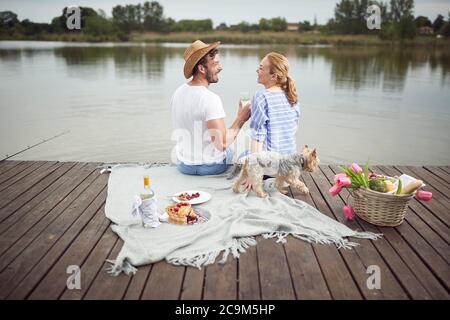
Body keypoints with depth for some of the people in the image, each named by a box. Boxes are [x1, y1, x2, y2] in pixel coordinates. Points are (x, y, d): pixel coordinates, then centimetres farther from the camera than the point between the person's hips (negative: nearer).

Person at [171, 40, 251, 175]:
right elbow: (222, 144, -29)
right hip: (210, 166, -6)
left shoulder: (177, 93, -3)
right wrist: (240, 119, -16)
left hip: (183, 166, 6)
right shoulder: (211, 99, -27)